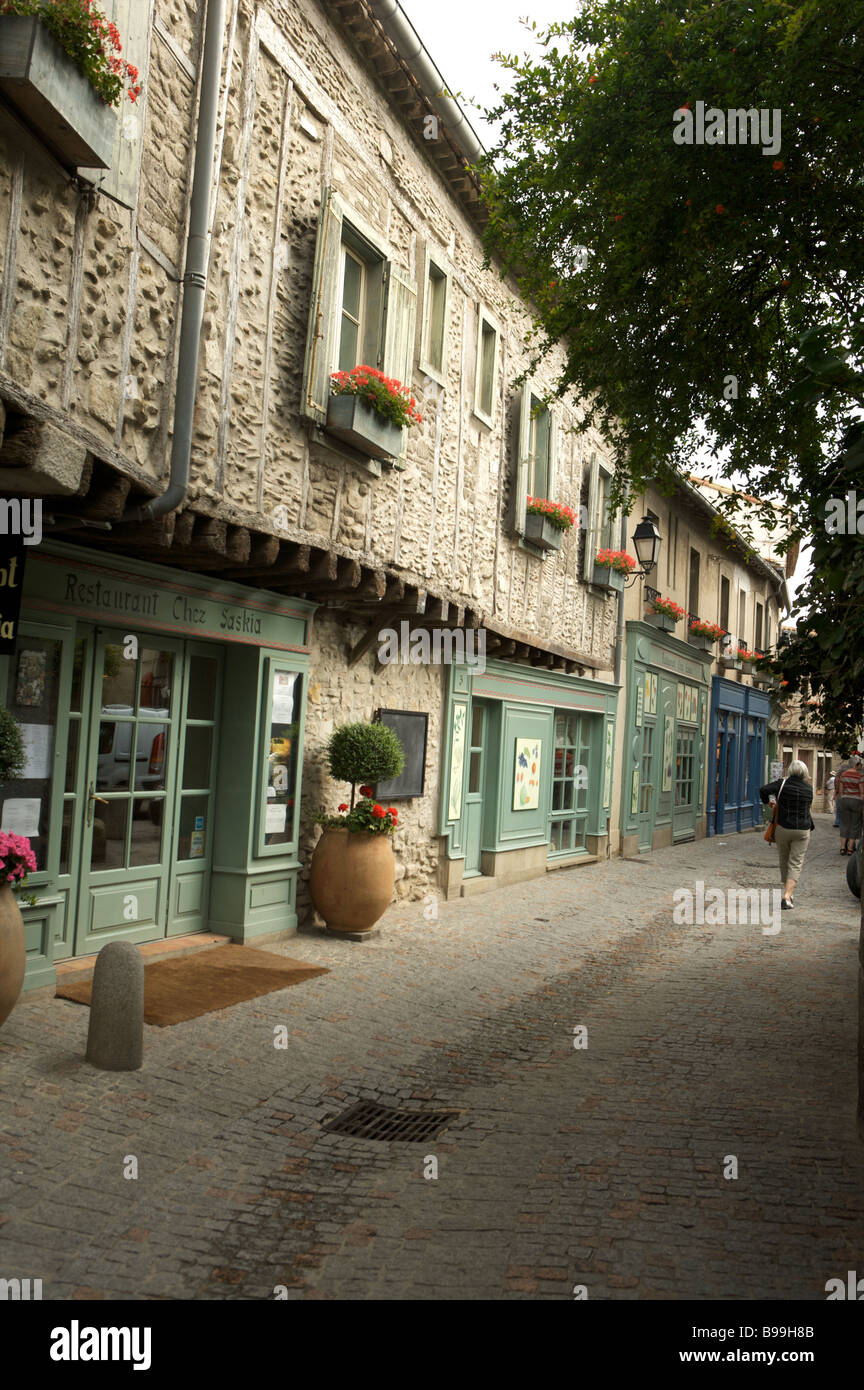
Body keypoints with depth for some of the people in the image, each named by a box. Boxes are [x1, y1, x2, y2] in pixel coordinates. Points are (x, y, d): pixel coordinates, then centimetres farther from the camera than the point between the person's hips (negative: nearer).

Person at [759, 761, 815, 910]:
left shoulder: (783, 783, -7)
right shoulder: (808, 788, 2)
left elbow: (763, 790, -18)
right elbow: (806, 809, 13)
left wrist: (766, 802, -1)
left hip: (783, 829, -1)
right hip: (802, 830, 1)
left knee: (784, 861, 16)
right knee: (796, 864, 1)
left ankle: (788, 892, 28)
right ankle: (787, 896, -13)